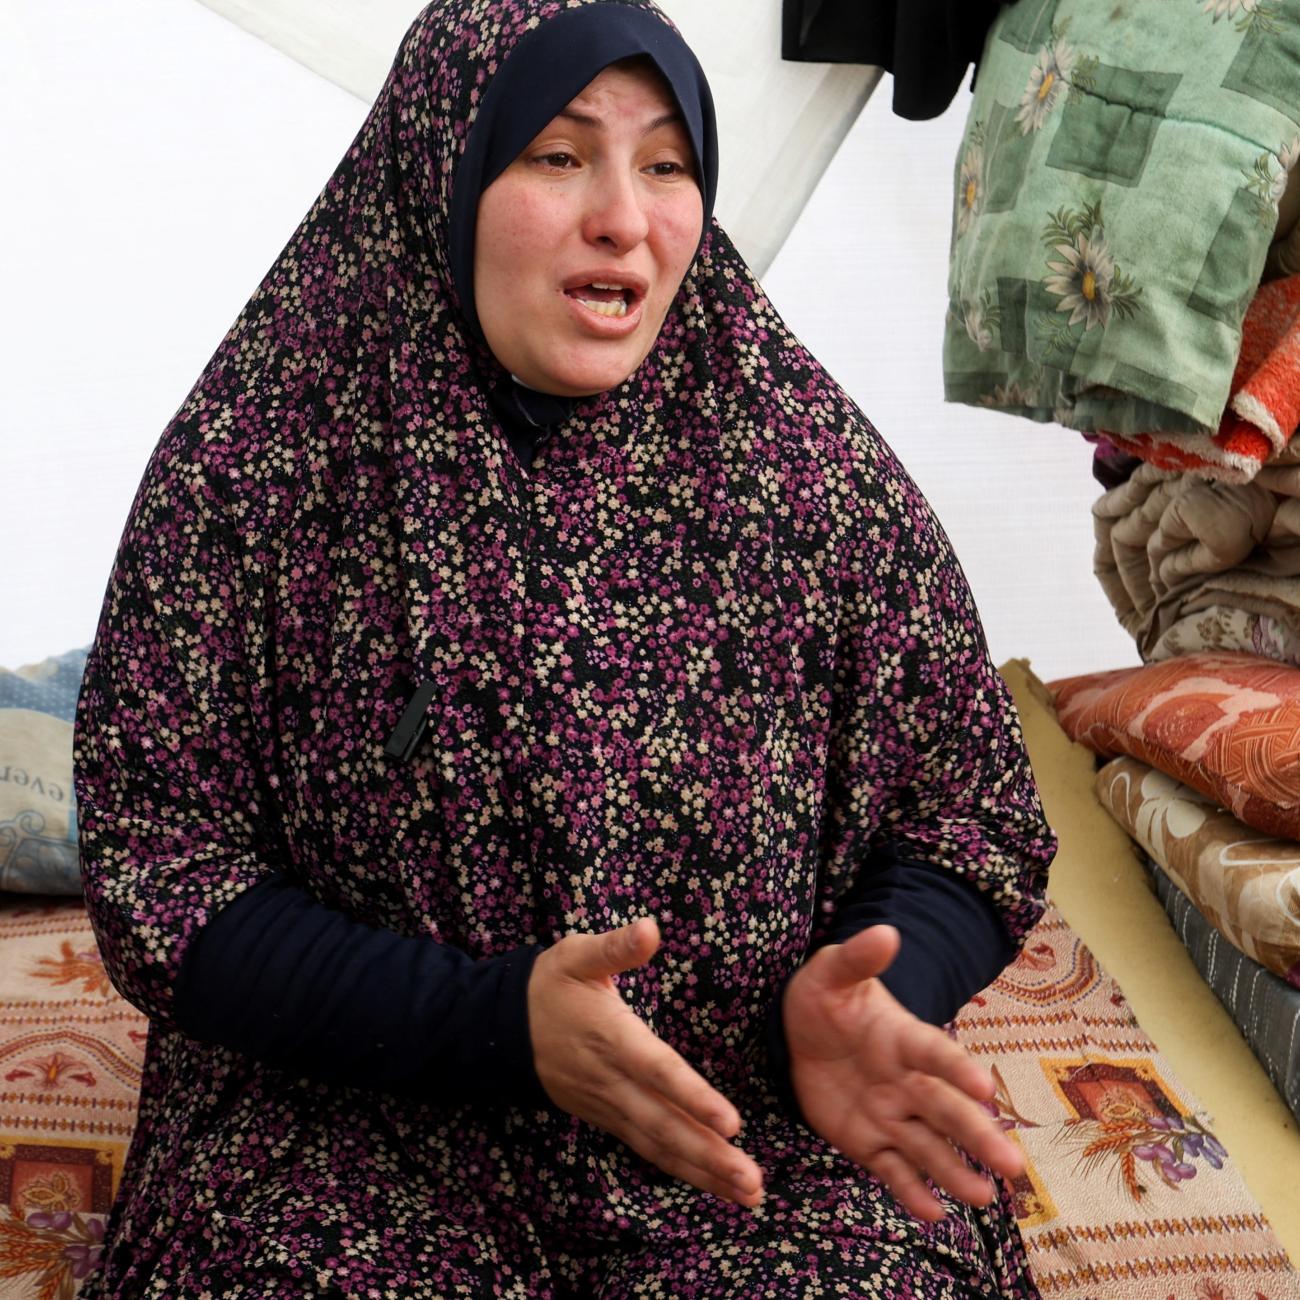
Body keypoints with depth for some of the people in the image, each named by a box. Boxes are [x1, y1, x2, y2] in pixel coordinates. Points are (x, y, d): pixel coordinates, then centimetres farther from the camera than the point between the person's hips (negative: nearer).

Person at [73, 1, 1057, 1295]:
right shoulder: (245, 462, -7)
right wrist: (497, 1020, -20)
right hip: (355, 1128, -1)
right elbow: (158, 875, -6)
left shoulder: (814, 462, -3)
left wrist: (863, 998, -20)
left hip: (766, 1144, 2)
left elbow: (973, 821, 3)